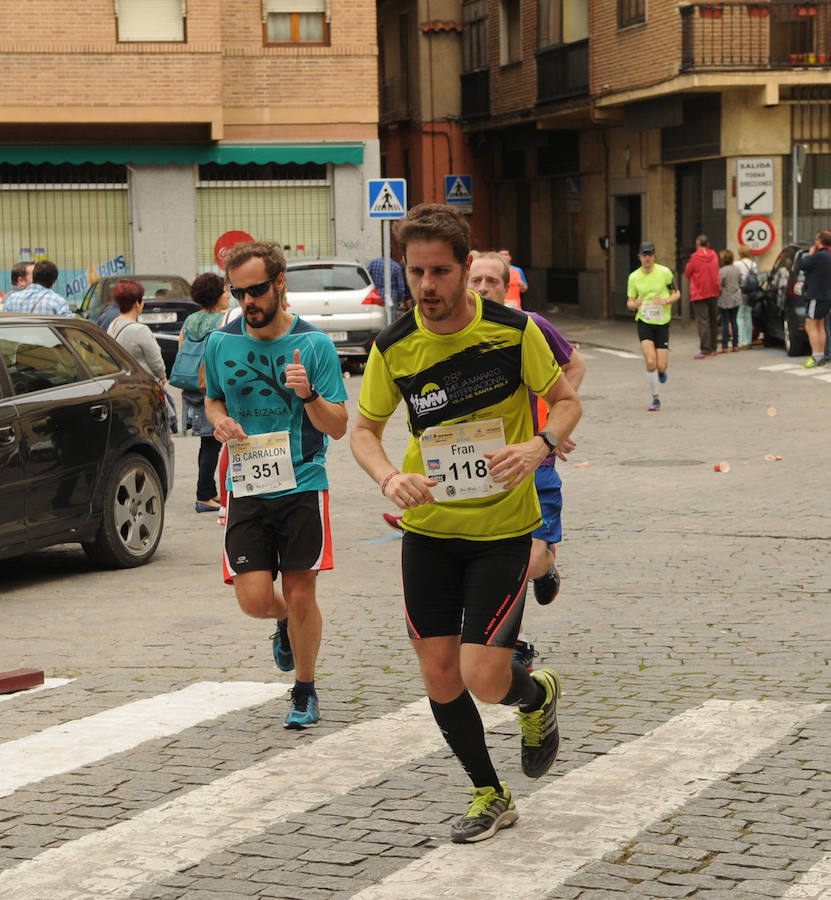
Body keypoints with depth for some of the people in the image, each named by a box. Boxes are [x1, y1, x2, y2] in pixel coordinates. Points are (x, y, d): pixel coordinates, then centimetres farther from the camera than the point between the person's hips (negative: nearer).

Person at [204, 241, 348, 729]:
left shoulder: (315, 344, -6)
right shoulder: (221, 343, 2)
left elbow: (339, 427, -5)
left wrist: (309, 394, -24)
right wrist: (219, 421, -3)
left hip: (303, 487, -2)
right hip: (246, 489, 2)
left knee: (301, 598, 1)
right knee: (255, 599, -6)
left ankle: (305, 691, 22)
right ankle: (286, 621, 31)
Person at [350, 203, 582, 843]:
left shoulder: (513, 331, -13)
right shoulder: (394, 347, -7)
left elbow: (567, 401, 0)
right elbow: (364, 429, 5)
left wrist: (538, 446, -22)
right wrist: (388, 477, -16)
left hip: (502, 529, -3)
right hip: (428, 528, 3)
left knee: (484, 680, -10)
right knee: (439, 676, 5)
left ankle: (538, 696, 27)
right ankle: (490, 796, 27)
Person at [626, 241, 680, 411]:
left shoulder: (665, 272, -3)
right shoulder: (634, 277, 1)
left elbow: (676, 293, 6)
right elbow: (630, 302, 7)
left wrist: (666, 301, -16)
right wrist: (635, 303, -18)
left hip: (662, 322, 0)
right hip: (644, 322, 0)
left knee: (661, 366, -5)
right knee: (650, 362, -17)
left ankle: (661, 371, 35)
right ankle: (656, 399, -2)